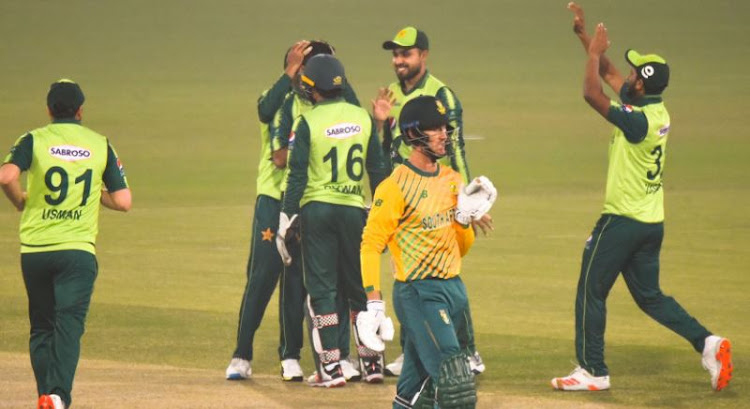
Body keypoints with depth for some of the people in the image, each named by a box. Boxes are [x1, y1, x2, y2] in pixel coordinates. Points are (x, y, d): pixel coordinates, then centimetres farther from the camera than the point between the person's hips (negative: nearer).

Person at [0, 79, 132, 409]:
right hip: (78, 250, -1)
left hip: (34, 250, 1)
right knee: (69, 323, -8)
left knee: (41, 327, 16)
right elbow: (123, 201, 6)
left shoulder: (34, 140, 2)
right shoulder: (100, 145, 7)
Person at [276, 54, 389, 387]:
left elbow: (297, 176, -9)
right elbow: (378, 170, 7)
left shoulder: (308, 122, -8)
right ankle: (372, 362, 14)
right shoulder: (363, 118, 4)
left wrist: (285, 223, -4)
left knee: (321, 289, 2)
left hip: (317, 209, -3)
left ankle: (331, 367, -2)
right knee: (360, 287, 13)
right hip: (355, 210, 3)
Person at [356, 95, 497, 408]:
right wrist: (374, 302, -18)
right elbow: (371, 245, -12)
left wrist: (466, 217, -2)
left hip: (453, 289, 8)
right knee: (456, 383, -18)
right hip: (418, 294, -8)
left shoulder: (453, 180, 12)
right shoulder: (396, 186, -10)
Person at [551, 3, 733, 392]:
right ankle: (706, 342, 1)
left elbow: (592, 94, -27)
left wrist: (595, 50, -15)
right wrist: (584, 33, 13)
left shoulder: (637, 119, -22)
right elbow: (608, 73, 13)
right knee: (649, 296, 16)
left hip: (622, 221, -9)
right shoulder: (658, 111, 4)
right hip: (652, 223, 9)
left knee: (591, 292, 4)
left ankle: (592, 371, 6)